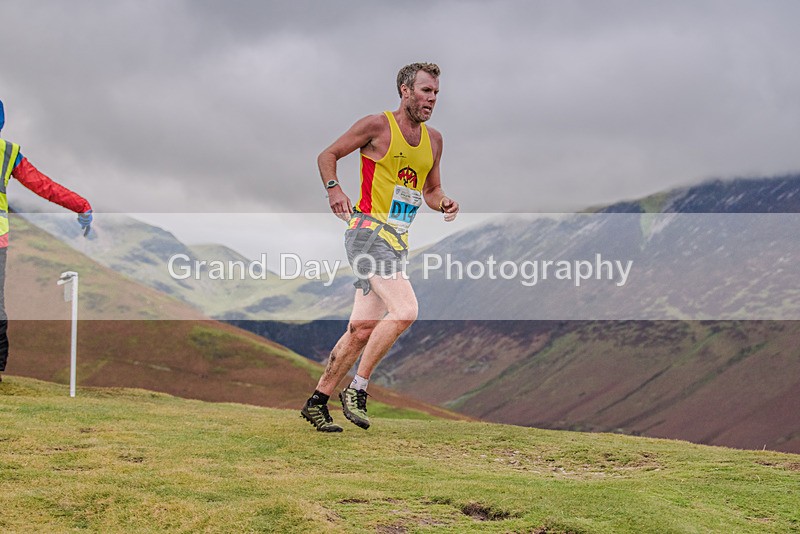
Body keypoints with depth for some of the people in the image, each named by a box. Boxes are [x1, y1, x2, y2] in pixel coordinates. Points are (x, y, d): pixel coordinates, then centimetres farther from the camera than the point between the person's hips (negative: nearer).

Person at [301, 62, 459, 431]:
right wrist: (334, 189, -16)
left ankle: (317, 402, 18)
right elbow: (327, 156, 2)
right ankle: (357, 390, -12)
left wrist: (443, 204, 3)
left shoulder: (433, 140, 14)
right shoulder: (377, 125, -5)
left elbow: (431, 189, 25)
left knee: (362, 331, 7)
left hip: (397, 241, 8)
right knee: (405, 310, -23)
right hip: (368, 231, -7)